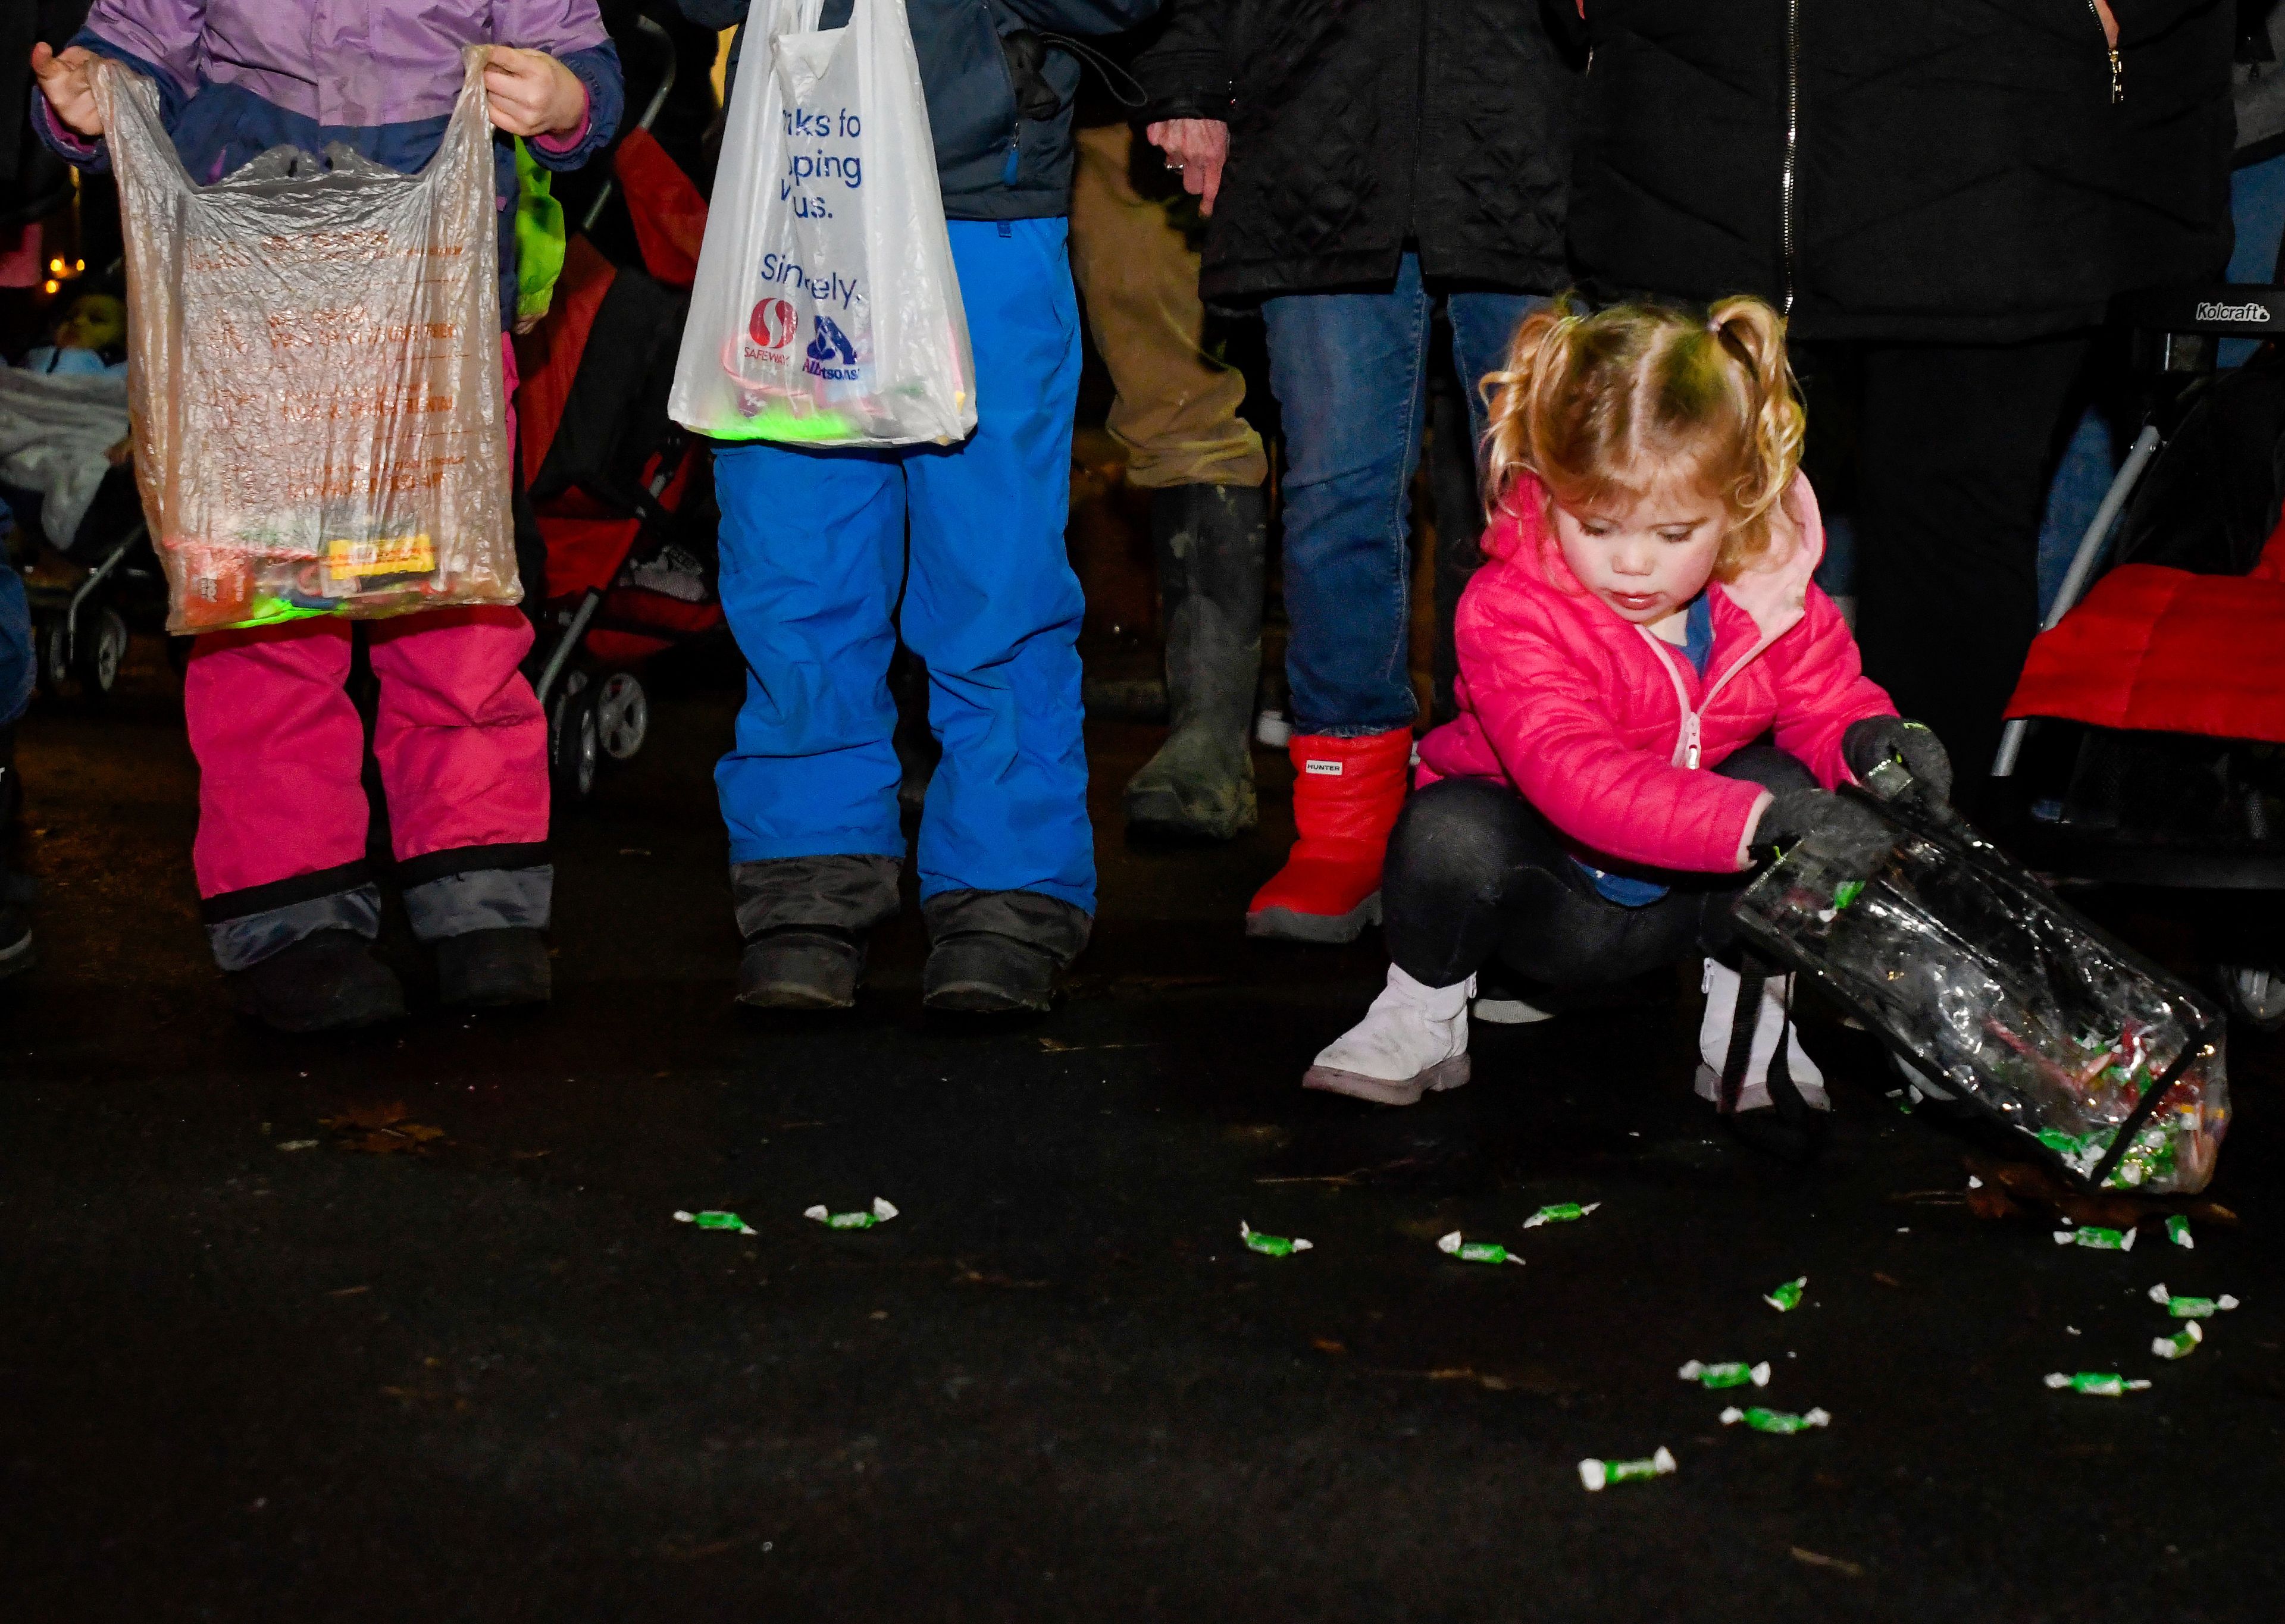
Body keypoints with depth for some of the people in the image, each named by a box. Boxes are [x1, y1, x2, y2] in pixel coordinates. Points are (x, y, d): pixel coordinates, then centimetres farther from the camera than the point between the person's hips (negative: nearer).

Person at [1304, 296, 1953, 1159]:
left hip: (1694, 891, 3)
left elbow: (1825, 698, 0)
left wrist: (1869, 736, -29)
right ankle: (1421, 1012, -2)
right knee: (1451, 830, -34)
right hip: (1554, 904, -3)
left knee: (1794, 784, -24)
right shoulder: (1510, 609, -28)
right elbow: (1571, 773, -41)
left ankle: (1746, 1020, -3)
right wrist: (1753, 821, -53)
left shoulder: (1771, 597, -13)